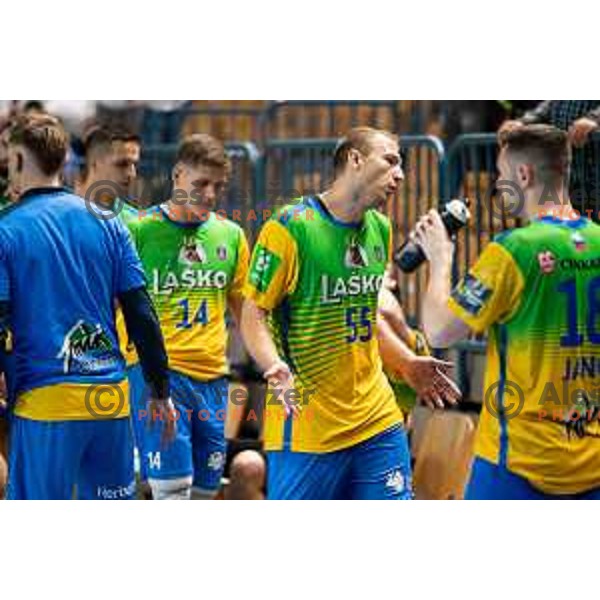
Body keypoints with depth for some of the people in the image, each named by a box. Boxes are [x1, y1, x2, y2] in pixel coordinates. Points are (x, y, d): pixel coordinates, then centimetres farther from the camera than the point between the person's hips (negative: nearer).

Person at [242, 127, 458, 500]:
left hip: (377, 416, 7)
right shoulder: (290, 228, -10)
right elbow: (254, 315, -9)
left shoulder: (380, 230, 12)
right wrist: (276, 367, -26)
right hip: (307, 424, -6)